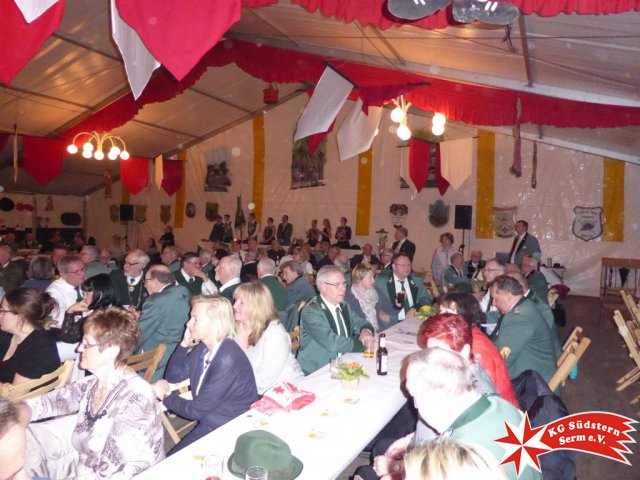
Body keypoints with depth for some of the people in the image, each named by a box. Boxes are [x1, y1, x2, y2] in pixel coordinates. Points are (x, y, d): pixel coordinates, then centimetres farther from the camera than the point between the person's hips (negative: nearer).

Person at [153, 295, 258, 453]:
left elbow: (196, 410, -22)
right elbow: (173, 377, 8)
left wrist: (165, 396, -5)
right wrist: (185, 343, -7)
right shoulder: (203, 348, -3)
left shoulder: (228, 360, -29)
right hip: (207, 424, 7)